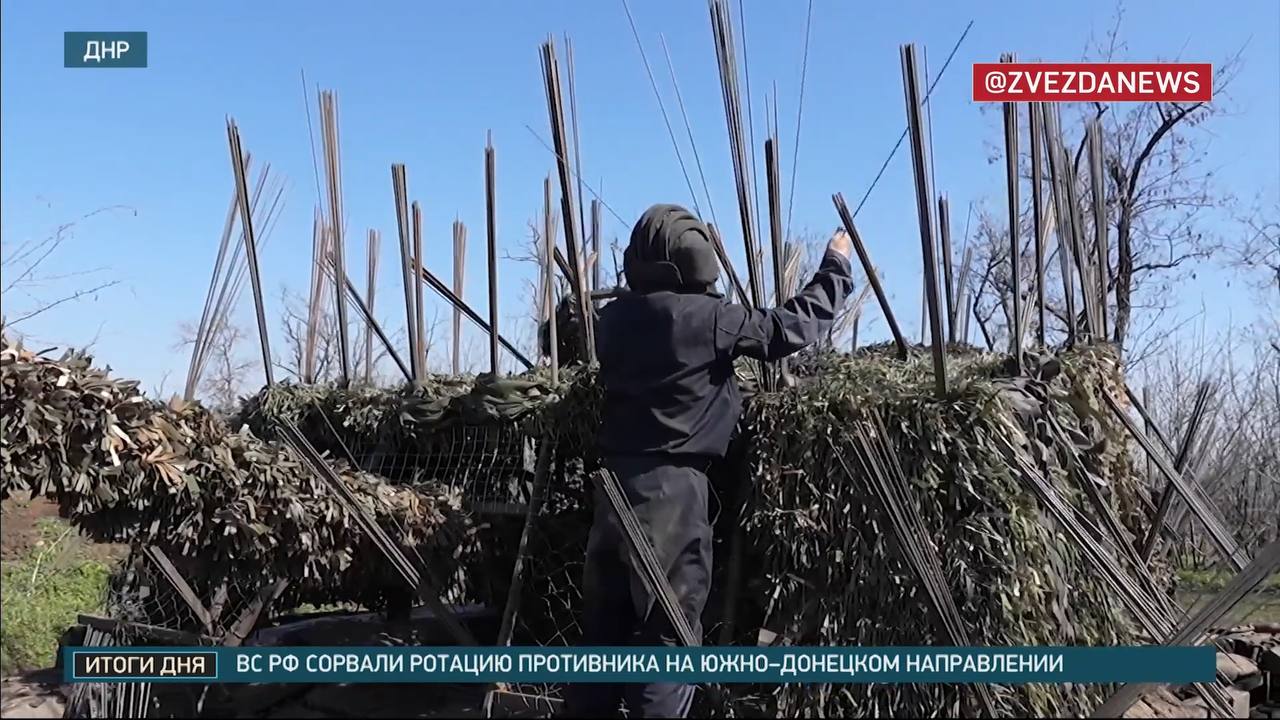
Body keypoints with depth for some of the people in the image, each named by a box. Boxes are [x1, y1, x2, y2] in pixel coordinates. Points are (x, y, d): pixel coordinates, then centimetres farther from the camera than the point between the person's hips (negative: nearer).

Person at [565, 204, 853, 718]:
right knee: (668, 636, 1)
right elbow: (793, 327, -1)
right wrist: (836, 266, 13)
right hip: (672, 490, -6)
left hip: (615, 484, 6)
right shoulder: (707, 317, -8)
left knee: (604, 627, 14)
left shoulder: (614, 318, 7)